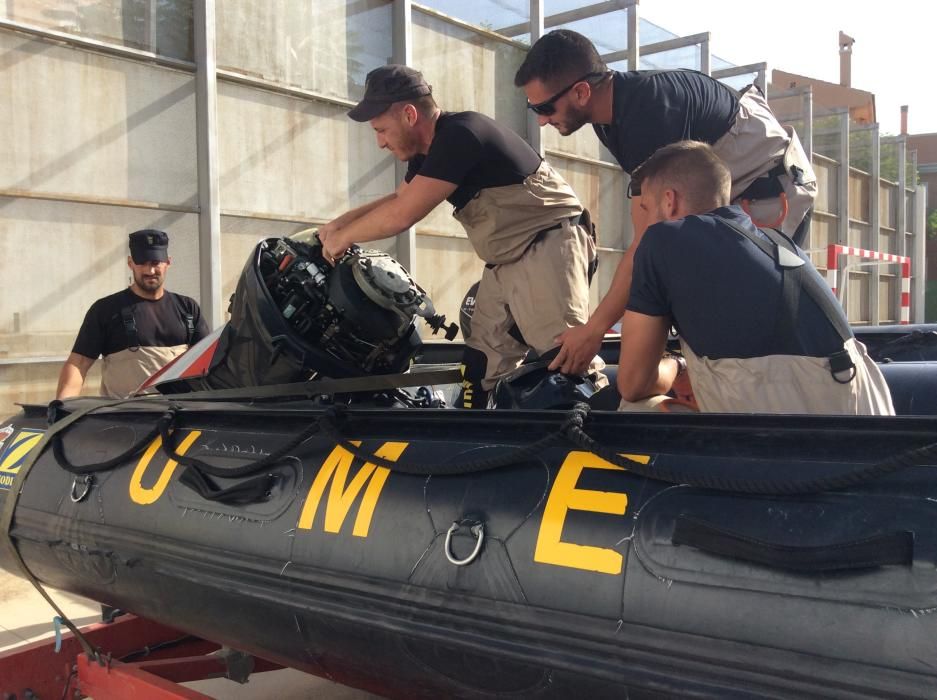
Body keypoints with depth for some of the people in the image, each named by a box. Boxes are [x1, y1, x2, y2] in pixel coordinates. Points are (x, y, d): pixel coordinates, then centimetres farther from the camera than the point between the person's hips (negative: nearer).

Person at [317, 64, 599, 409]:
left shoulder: (459, 135, -20)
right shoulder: (427, 149, 11)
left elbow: (401, 216, -20)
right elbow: (398, 199, 29)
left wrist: (344, 237, -4)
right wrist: (341, 221, 15)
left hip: (547, 248, -10)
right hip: (506, 263, 10)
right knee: (481, 364, 6)